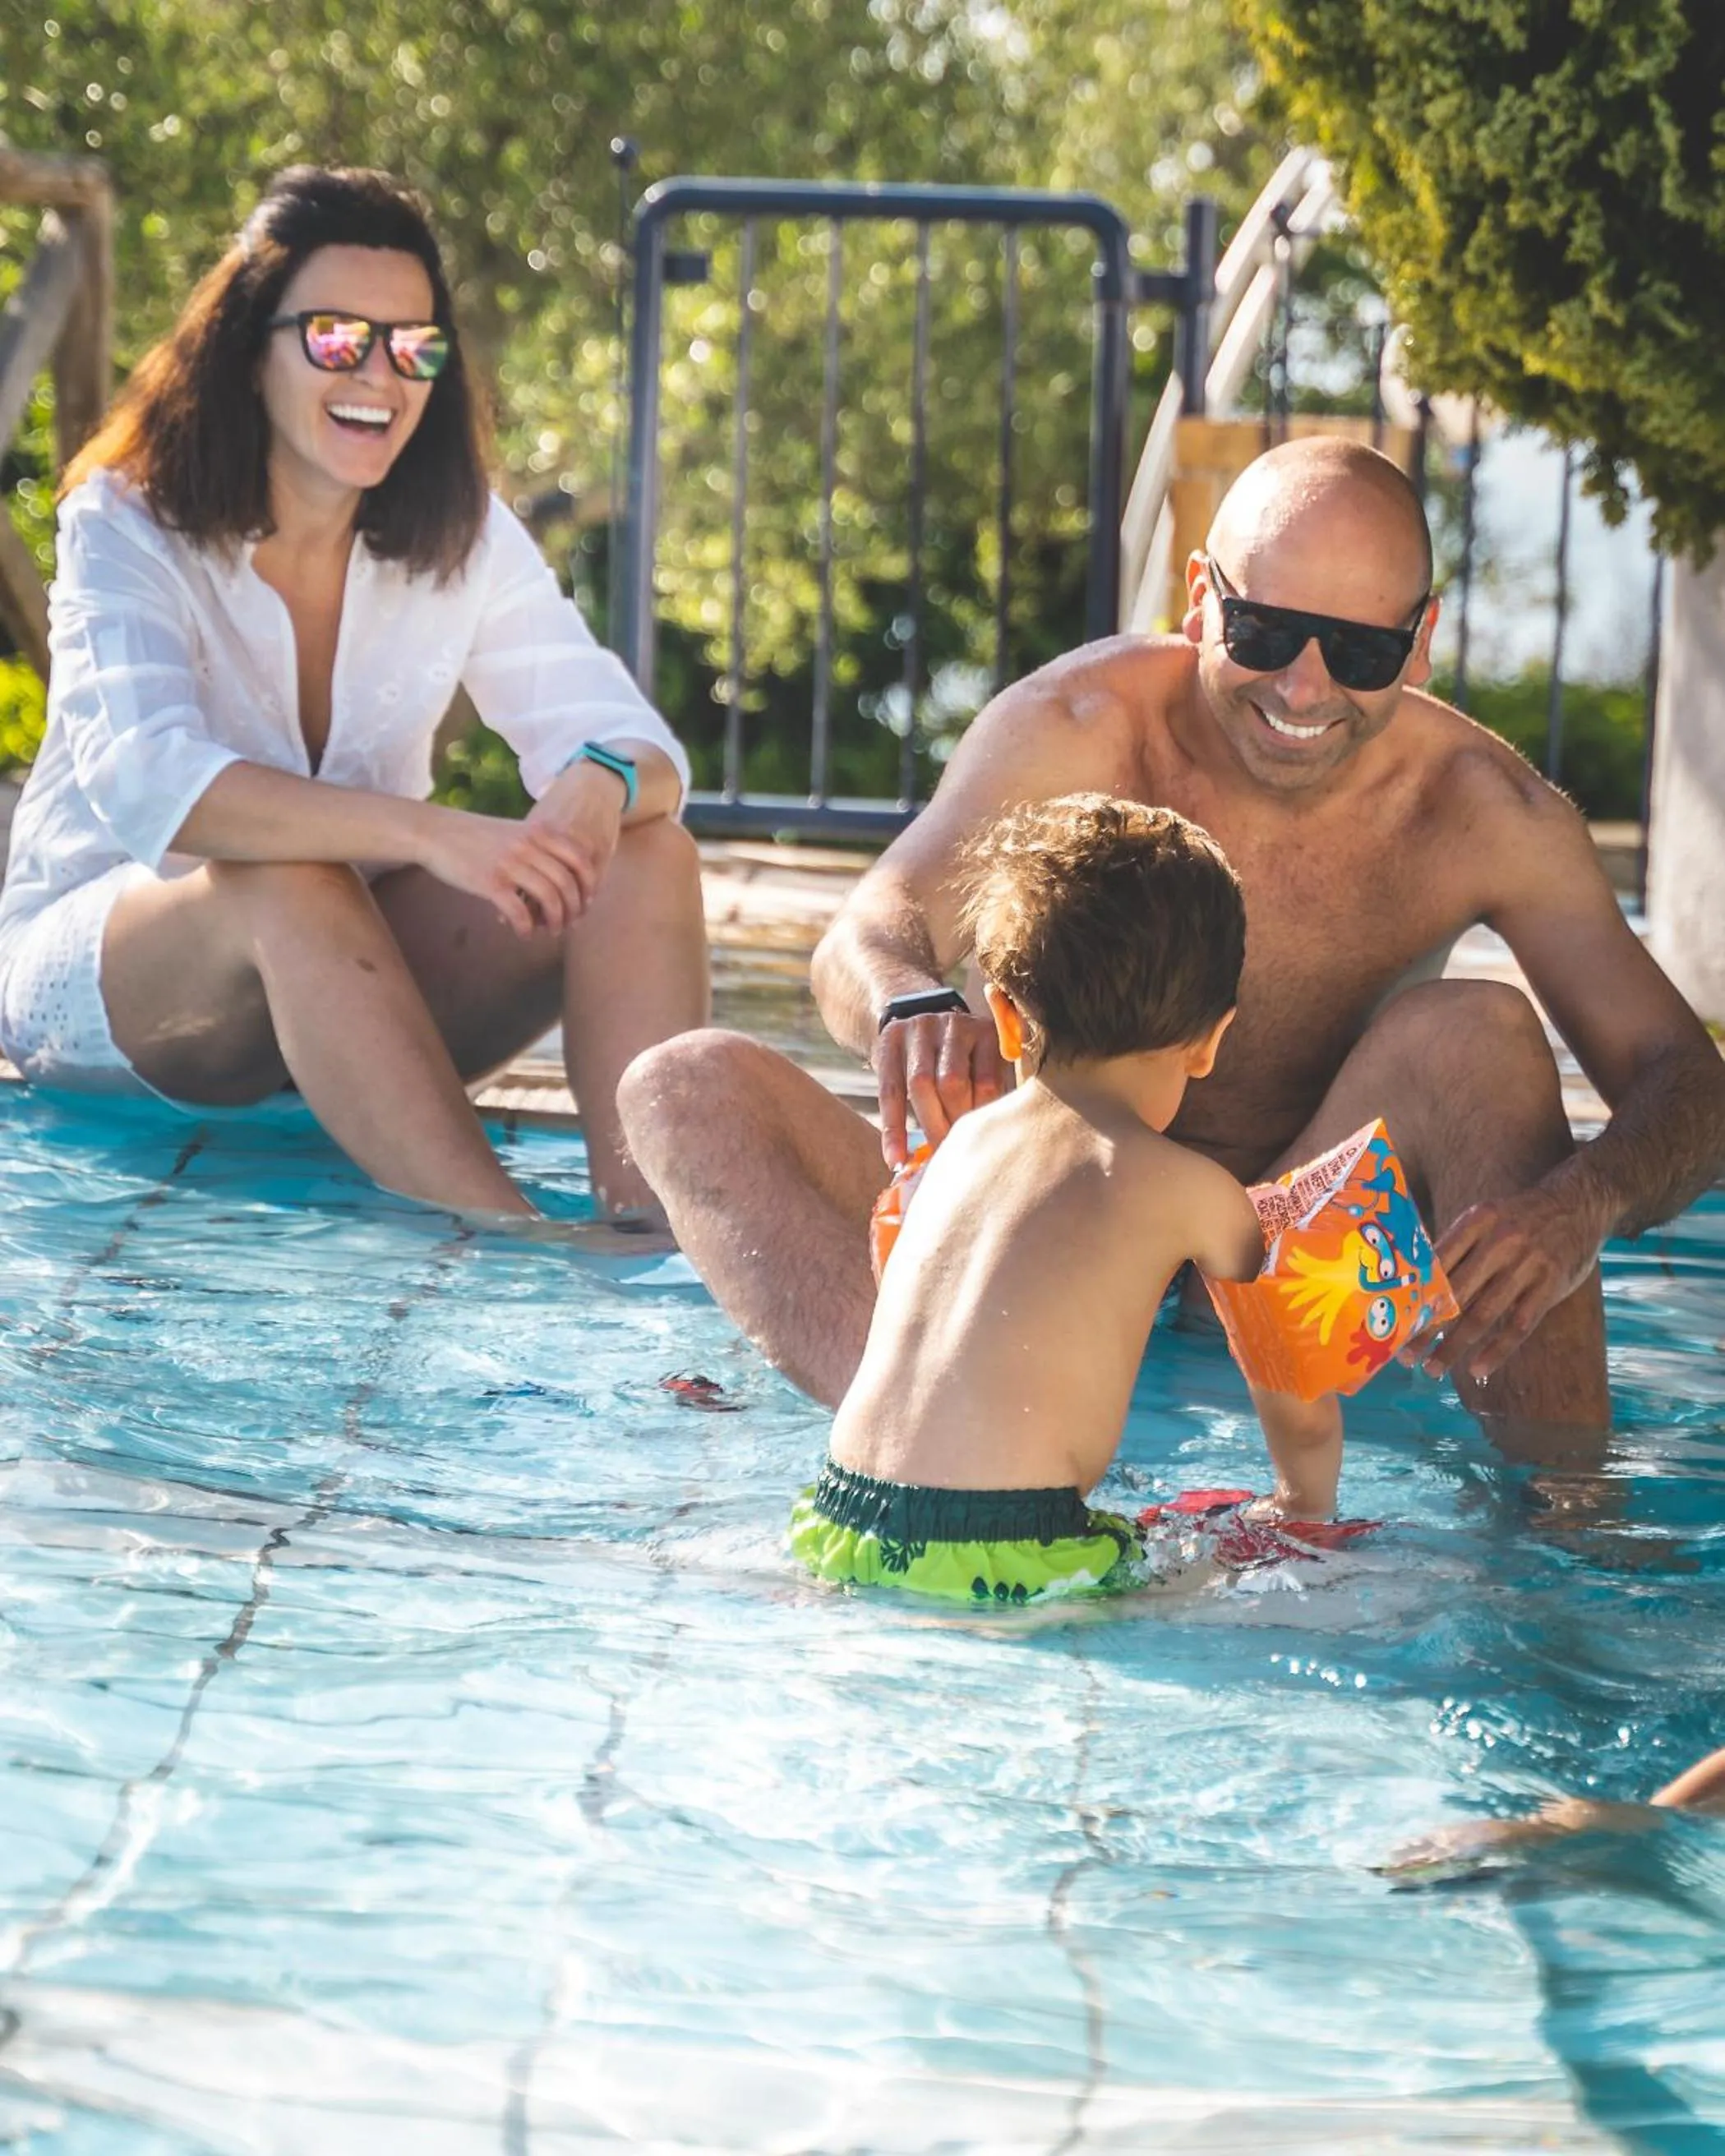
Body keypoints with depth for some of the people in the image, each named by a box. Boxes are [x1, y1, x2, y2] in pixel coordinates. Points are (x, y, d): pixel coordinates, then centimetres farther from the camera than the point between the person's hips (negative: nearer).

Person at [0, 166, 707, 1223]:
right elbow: (146, 781, -31)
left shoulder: (466, 539, 1)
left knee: (647, 856, -19)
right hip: (86, 970, -5)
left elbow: (635, 739, -7)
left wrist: (604, 785, -35)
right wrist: (427, 832, -45)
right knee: (292, 886, -38)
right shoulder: (131, 524, -13)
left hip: (352, 978, 5)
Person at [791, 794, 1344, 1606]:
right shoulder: (1191, 1189, 4)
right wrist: (1302, 1513, 36)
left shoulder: (965, 1137, 18)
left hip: (840, 1533, 6)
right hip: (1005, 1560, -6)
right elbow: (1304, 1414, 16)